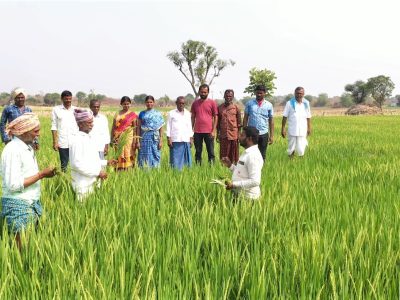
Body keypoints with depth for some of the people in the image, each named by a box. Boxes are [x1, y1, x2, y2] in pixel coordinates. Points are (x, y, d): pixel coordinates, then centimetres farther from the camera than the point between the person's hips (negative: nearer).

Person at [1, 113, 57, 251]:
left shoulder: (27, 146, 9)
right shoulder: (13, 150, -17)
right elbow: (13, 184, -21)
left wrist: (43, 173, 2)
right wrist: (41, 175, -18)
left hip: (32, 203, 8)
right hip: (18, 205, -8)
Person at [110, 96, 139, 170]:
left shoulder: (132, 115, 2)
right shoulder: (117, 114, 9)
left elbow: (135, 129, -1)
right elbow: (113, 128, 11)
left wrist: (134, 141, -7)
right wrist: (112, 139, 6)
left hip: (128, 137, -3)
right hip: (118, 138, 3)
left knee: (127, 155, -4)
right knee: (119, 156, 2)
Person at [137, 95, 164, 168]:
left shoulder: (158, 114, 5)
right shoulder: (142, 114, 8)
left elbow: (161, 128, 3)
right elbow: (139, 127, 8)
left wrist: (161, 141, -4)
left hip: (155, 138, -1)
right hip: (144, 138, 1)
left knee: (155, 156, -1)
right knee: (144, 157, 0)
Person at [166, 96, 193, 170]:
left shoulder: (187, 113, 14)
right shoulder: (172, 113, 5)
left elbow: (190, 127, 17)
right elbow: (168, 127, 4)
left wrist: (191, 138, 10)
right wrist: (168, 138, -4)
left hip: (186, 140, 3)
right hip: (175, 140, -3)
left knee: (187, 160, 2)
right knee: (175, 161, -5)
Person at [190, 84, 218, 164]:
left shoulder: (212, 102, 2)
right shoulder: (195, 103, 10)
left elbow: (215, 117, 1)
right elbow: (193, 117, 14)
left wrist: (213, 131, -6)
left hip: (208, 132, -2)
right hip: (197, 132, 3)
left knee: (210, 152, 2)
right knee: (198, 152, 7)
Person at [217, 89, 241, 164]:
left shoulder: (236, 107, 2)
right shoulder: (220, 107, 7)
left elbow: (239, 122, 4)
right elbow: (218, 122, 12)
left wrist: (239, 134, -1)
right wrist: (218, 134, 7)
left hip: (233, 134, -2)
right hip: (223, 135, 2)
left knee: (233, 154, 4)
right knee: (223, 154, 4)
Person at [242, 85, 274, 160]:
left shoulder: (269, 105, 3)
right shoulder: (249, 103, 2)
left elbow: (271, 121, 5)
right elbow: (245, 118, 4)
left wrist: (271, 135, 0)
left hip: (263, 134, 1)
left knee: (262, 155, 7)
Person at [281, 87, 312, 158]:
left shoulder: (306, 103, 4)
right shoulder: (290, 103, -4)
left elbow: (308, 117, 12)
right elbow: (285, 117, -2)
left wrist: (309, 128, 10)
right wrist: (283, 128, -5)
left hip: (302, 131, 1)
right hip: (292, 130, -1)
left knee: (301, 151, -5)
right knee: (291, 149, 5)